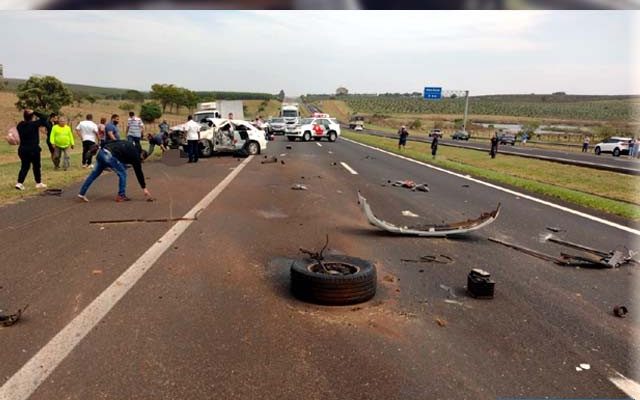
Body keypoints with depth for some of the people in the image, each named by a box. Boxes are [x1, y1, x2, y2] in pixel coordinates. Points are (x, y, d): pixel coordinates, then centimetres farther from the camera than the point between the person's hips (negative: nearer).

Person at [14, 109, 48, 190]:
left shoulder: (20, 125, 1)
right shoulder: (34, 124, -14)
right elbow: (44, 118, -9)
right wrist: (34, 112, -9)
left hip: (22, 149, 5)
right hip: (33, 149, -5)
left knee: (24, 166, 10)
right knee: (36, 166, 9)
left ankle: (19, 183, -2)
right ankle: (38, 183, 18)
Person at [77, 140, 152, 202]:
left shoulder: (130, 145, 26)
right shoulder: (135, 155, 6)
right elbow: (139, 172, 6)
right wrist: (144, 188, 9)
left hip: (101, 152, 8)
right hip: (109, 155, -8)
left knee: (94, 174, 16)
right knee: (122, 174, 7)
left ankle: (82, 193, 22)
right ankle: (121, 196, 10)